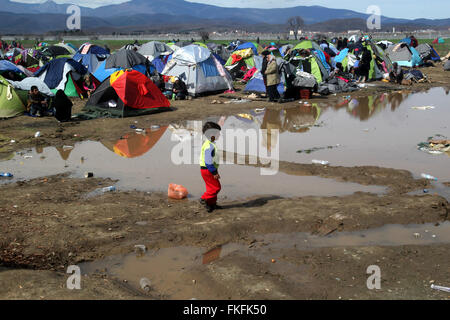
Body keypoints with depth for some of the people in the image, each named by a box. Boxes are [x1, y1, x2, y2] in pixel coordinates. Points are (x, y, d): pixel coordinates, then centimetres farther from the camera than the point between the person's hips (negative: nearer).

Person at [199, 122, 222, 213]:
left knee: (211, 187, 15)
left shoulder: (210, 144, 13)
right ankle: (204, 199, 1)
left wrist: (215, 171, 23)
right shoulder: (209, 146, -21)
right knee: (216, 187, -5)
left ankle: (212, 204, 22)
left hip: (210, 170, 10)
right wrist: (215, 173, -21)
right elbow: (208, 161, -25)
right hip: (207, 170, -10)